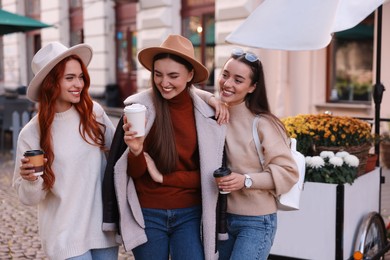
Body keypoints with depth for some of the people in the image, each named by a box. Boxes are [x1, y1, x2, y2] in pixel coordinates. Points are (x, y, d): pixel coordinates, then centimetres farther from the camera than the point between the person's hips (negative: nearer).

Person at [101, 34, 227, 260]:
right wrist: (136, 151, -25)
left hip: (190, 215, 0)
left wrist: (163, 177, -10)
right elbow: (135, 172, -4)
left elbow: (210, 174, -1)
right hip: (147, 215, 0)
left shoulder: (208, 112, -5)